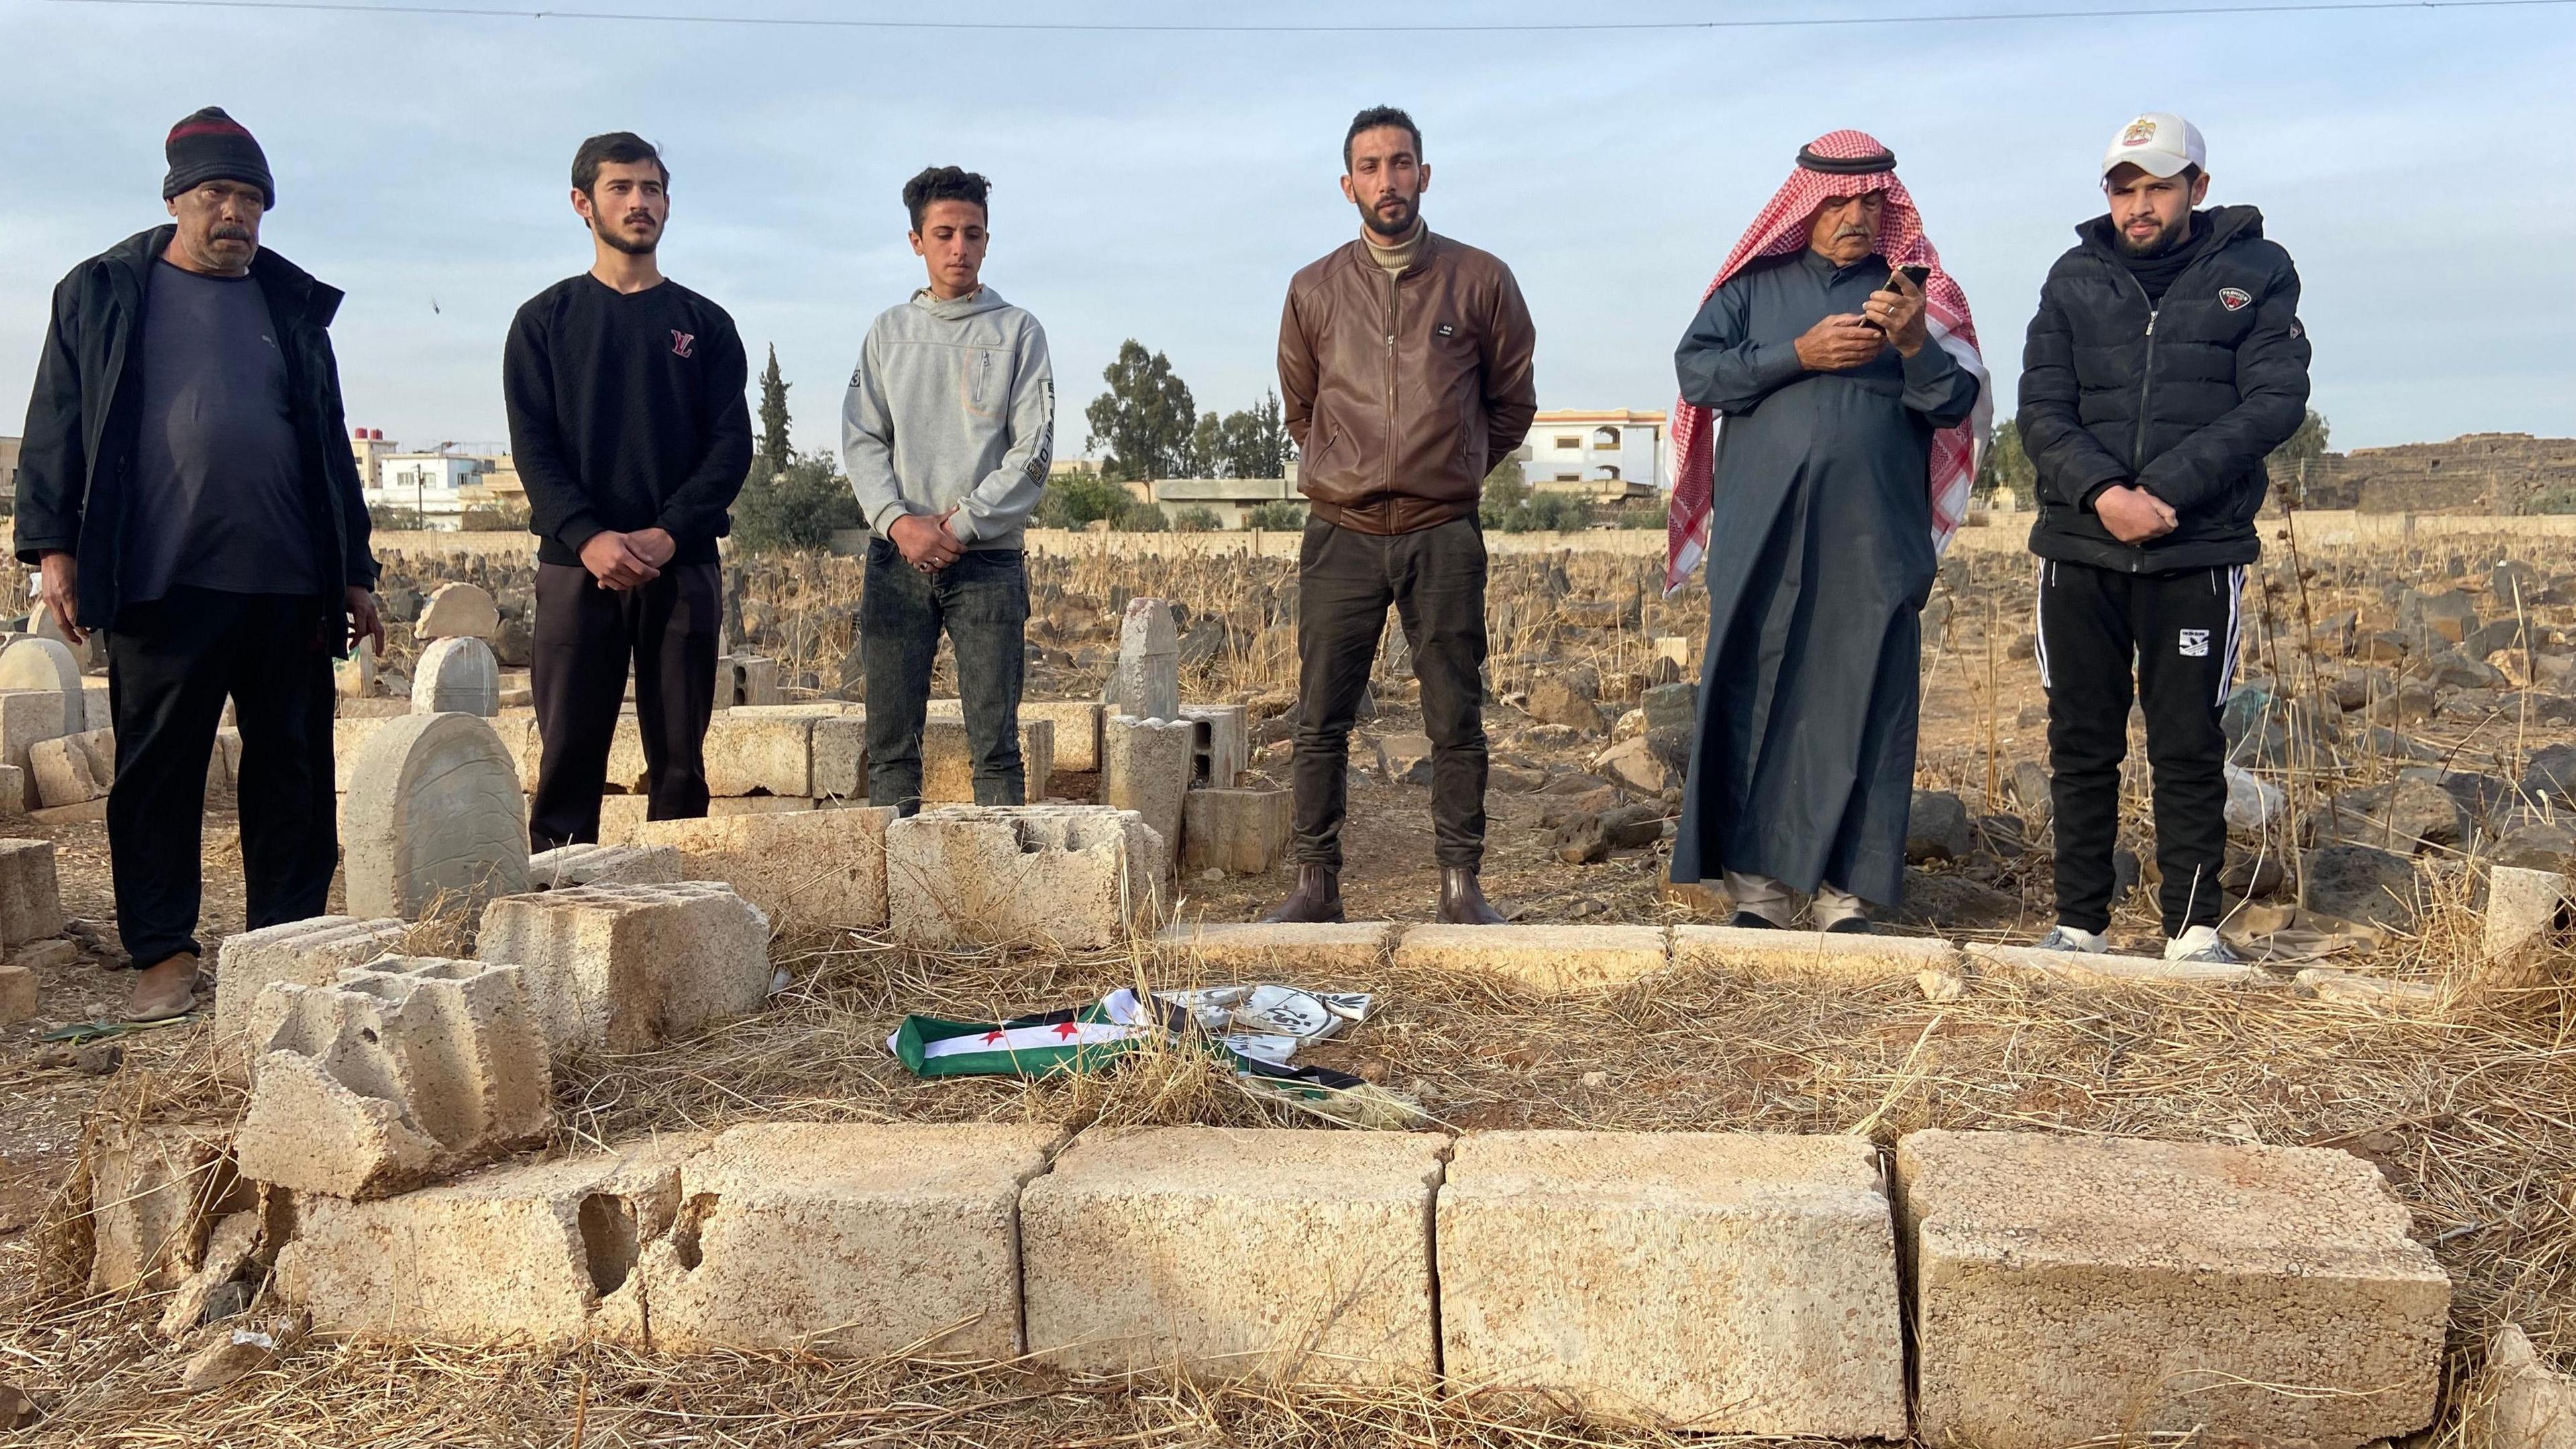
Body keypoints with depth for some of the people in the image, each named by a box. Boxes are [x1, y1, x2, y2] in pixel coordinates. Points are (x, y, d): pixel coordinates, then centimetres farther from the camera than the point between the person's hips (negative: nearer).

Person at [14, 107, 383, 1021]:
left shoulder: (294, 306, 17)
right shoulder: (103, 293, 10)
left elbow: (330, 445, 18)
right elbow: (57, 426, 7)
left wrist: (354, 571, 14)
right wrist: (52, 546, -3)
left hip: (288, 584, 2)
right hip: (158, 583, -2)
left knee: (294, 770, 3)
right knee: (157, 771, 1)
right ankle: (163, 953, 10)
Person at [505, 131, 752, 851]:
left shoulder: (705, 324, 12)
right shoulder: (545, 321, 10)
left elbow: (732, 444, 3)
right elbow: (533, 446, 1)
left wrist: (666, 534, -12)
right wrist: (588, 537, -16)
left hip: (683, 568, 1)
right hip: (575, 568, -1)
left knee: (680, 757, 2)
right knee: (569, 753, -1)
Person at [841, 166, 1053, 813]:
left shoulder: (1017, 331, 7)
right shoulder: (888, 332, 14)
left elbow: (1032, 450, -1)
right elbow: (861, 440, 7)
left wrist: (960, 526, -10)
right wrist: (897, 520, -10)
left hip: (988, 558, -2)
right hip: (896, 557, 2)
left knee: (996, 741, -4)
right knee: (890, 741, 1)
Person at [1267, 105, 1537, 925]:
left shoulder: (1480, 282, 3)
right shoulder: (1315, 291, 7)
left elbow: (1512, 403, 15)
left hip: (1444, 535, -1)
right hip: (1342, 536, 1)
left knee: (1456, 721, 1)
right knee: (1320, 720, 0)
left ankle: (1461, 886, 10)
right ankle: (1316, 883, 9)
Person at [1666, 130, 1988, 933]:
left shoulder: (1915, 289, 13)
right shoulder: (1756, 284, 12)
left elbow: (1956, 405, 4)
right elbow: (1695, 370, 1)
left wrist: (1914, 344, -14)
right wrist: (1799, 355, -9)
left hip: (1874, 543, 0)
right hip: (1762, 538, 0)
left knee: (1862, 713, -1)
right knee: (1754, 705, 0)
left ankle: (1847, 893, 6)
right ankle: (1758, 883, 7)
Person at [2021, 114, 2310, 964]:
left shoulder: (2257, 272, 4)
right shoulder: (2075, 278, 9)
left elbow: (2275, 403, -7)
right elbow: (2041, 413, 1)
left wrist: (2164, 491, -18)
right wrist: (2101, 491, -17)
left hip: (2199, 551, -2)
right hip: (2079, 550, 2)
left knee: (2190, 748, 2)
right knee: (2082, 744, 5)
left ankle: (2194, 926, 12)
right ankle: (2080, 921, 14)